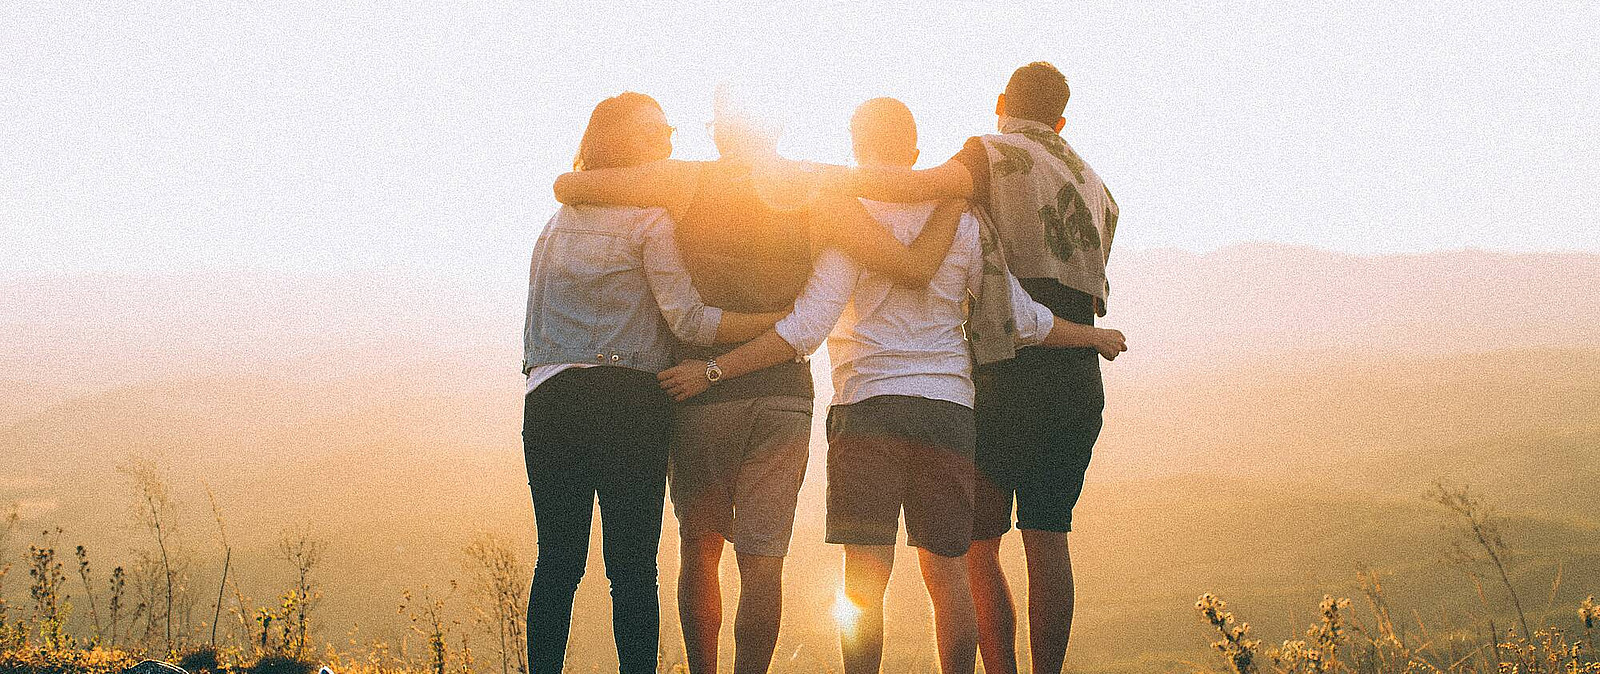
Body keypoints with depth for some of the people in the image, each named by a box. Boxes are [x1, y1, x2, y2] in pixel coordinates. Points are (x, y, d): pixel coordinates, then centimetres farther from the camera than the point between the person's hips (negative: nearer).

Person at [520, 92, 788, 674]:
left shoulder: (558, 219, 19)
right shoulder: (651, 218, -2)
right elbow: (690, 320, -9)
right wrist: (784, 319, -8)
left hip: (547, 400, 5)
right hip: (626, 401, -5)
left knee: (557, 560, 6)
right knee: (632, 565, -3)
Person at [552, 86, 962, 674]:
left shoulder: (689, 183, -3)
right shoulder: (816, 194, -1)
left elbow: (567, 186, -7)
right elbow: (915, 267, -6)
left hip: (701, 389, 0)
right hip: (783, 392, 0)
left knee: (700, 549, 14)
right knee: (762, 557, -1)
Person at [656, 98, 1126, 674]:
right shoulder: (959, 221, 10)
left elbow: (807, 328, -13)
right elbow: (1023, 319, 13)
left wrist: (714, 370, -11)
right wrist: (1094, 336, 31)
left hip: (869, 405, -4)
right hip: (948, 408, 4)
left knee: (864, 578, -5)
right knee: (948, 577, 8)